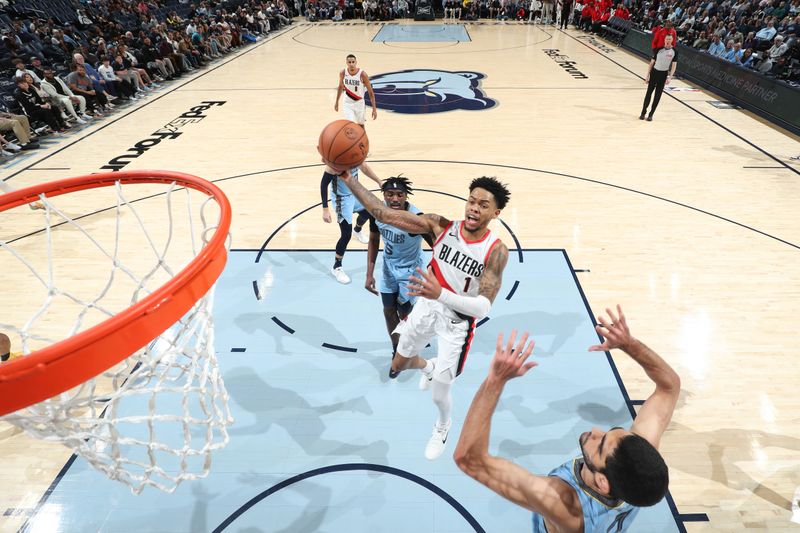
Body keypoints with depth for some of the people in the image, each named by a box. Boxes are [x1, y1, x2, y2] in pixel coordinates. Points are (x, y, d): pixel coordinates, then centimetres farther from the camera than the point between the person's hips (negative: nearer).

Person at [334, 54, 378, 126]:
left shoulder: (362, 74, -20)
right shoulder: (343, 73, -12)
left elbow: (370, 92, -14)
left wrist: (374, 109, -17)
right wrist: (337, 102, 14)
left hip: (359, 103, 0)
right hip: (348, 103, 0)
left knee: (361, 125, 16)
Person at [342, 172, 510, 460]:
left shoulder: (496, 251, -25)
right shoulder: (441, 226, -18)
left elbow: (483, 308, -34)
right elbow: (383, 214, -21)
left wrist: (440, 294, -50)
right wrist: (348, 179, -30)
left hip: (457, 322, -3)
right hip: (426, 307, 4)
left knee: (439, 396, 6)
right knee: (398, 365, 23)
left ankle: (442, 426, 44)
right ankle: (428, 367, 60)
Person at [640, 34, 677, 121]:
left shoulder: (674, 51, -4)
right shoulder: (659, 50, -3)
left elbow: (674, 65, -3)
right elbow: (652, 63, 2)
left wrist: (670, 77, -14)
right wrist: (648, 75, -2)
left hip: (663, 74, 0)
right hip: (654, 72, 0)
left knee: (658, 95, 3)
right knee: (649, 93, 1)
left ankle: (651, 114, 9)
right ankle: (643, 112, 10)